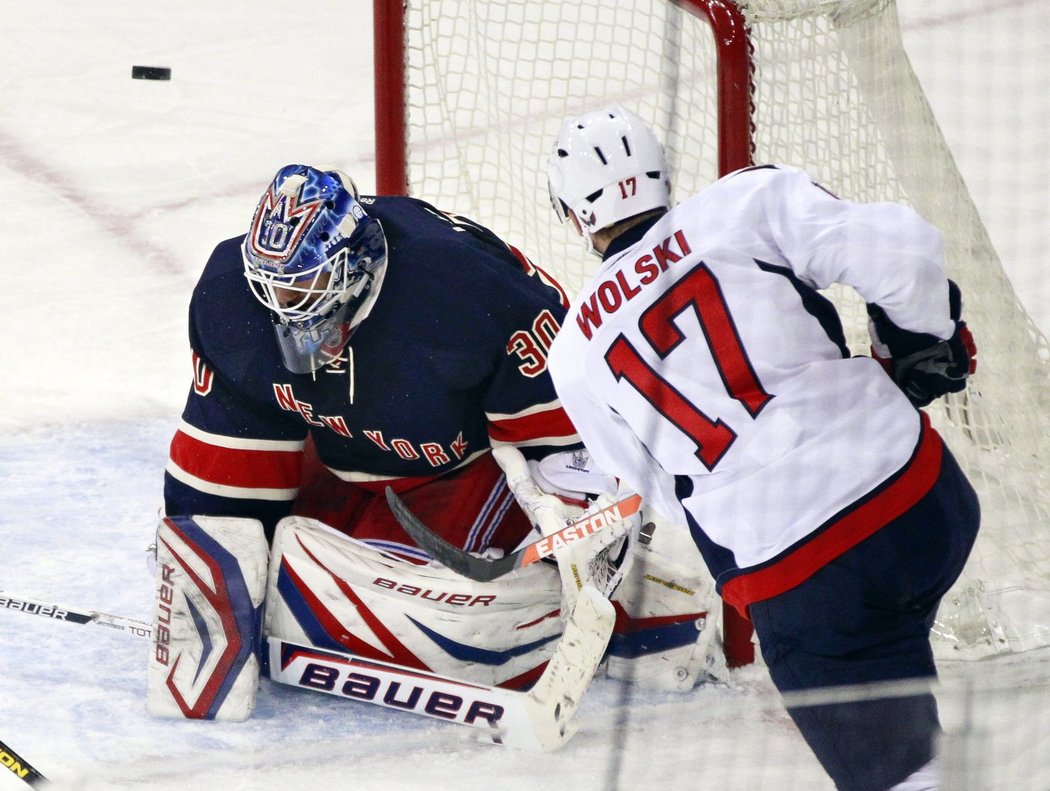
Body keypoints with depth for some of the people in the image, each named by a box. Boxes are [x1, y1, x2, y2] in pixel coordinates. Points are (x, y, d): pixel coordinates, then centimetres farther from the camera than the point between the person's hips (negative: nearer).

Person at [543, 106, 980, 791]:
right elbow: (896, 249, -7)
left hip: (791, 587, -1)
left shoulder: (575, 355, 12)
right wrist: (924, 341, 10)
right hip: (925, 501, 1)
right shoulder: (749, 201, 4)